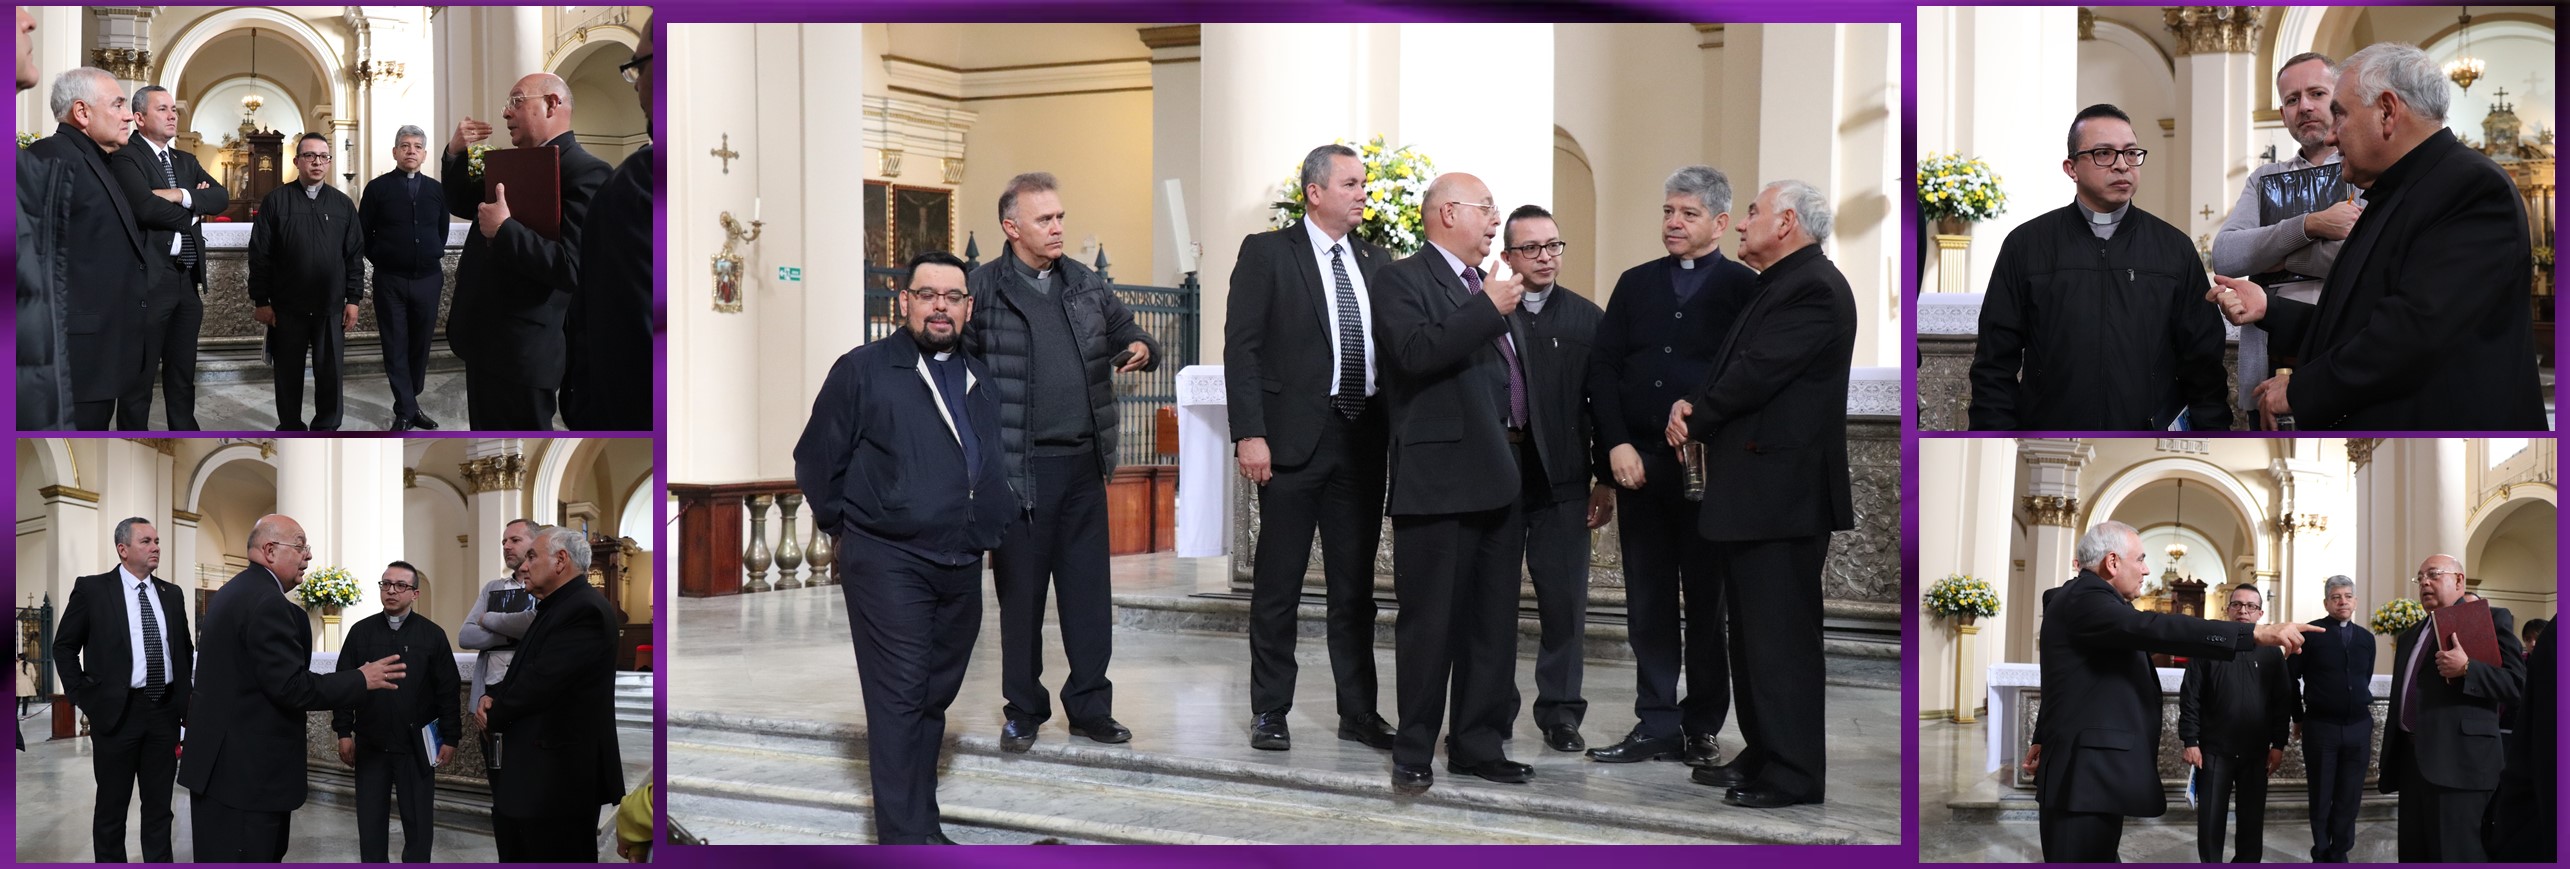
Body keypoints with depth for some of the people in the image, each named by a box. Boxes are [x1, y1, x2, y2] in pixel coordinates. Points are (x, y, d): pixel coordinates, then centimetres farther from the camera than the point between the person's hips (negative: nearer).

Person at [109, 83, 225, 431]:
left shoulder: (186, 161, 16)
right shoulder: (126, 157, -7)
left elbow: (221, 197, 2)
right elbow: (146, 207, -22)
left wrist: (180, 195, -14)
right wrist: (193, 211, -6)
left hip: (188, 281, 7)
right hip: (149, 281, -7)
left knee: (183, 375, 14)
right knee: (139, 377, 0)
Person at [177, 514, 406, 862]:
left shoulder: (232, 593, 15)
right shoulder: (267, 602, -18)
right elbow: (292, 686, -22)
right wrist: (361, 680, -11)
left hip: (222, 762, 11)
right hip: (246, 771, -11)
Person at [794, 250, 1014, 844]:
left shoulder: (979, 380, 16)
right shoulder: (863, 369, -2)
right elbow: (817, 460, 0)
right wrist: (850, 527, 2)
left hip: (962, 566, 6)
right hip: (889, 563, -6)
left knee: (935, 698, 12)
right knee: (900, 697, -8)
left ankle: (920, 822, 21)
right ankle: (908, 837, -7)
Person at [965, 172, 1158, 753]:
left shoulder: (1087, 286, 12)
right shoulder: (983, 290, -3)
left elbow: (1131, 336, 20)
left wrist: (1141, 351, -4)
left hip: (1084, 464, 4)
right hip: (1019, 466, -4)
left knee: (1089, 590, 7)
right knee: (1020, 593, 5)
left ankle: (1089, 706, 18)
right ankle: (1024, 711, 18)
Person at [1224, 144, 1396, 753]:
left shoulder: (1376, 262, 13)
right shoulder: (1267, 253, -1)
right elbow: (1241, 348, -7)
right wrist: (1249, 434, -15)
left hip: (1362, 440, 5)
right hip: (1295, 439, -4)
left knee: (1356, 586, 11)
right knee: (1278, 584, 3)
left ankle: (1359, 713, 20)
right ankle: (1269, 712, 14)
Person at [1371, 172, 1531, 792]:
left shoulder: (1491, 288, 21)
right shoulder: (1403, 280, -5)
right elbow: (1417, 353, -23)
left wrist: (1528, 456, 17)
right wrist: (1488, 309, -19)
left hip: (1501, 478, 8)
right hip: (1440, 478, -8)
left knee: (1493, 621, 11)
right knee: (1430, 622, -2)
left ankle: (1480, 745, 20)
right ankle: (1414, 752, 7)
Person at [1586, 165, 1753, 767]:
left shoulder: (1744, 288, 0)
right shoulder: (1636, 284, 12)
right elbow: (1602, 364, 8)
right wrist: (1617, 444, -3)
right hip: (1638, 462, 4)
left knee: (1707, 602, 5)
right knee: (1648, 601, 6)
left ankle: (1702, 727, 15)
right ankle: (1656, 725, 12)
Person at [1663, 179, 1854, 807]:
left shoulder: (1812, 288, -15)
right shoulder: (1775, 286, 18)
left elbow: (1754, 375, -20)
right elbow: (1732, 370, 17)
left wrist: (1695, 418, -6)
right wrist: (1691, 406, -3)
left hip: (1781, 493, -11)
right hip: (1751, 492, 11)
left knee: (1780, 637, -5)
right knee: (1753, 634, 16)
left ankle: (1793, 775, 3)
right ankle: (1761, 755, 26)